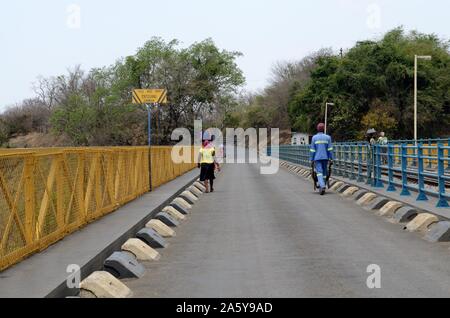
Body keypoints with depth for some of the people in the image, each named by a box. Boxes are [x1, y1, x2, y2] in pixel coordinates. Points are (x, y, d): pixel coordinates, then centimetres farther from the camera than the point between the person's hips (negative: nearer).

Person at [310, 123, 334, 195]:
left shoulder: (314, 138, -1)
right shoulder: (327, 137, 0)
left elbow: (312, 150, -2)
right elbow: (330, 149, -3)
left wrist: (311, 159, 4)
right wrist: (331, 158, 2)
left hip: (317, 158, -2)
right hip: (325, 158, 2)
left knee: (319, 172, -7)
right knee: (324, 172, 15)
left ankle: (322, 186, -25)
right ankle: (322, 185, 22)